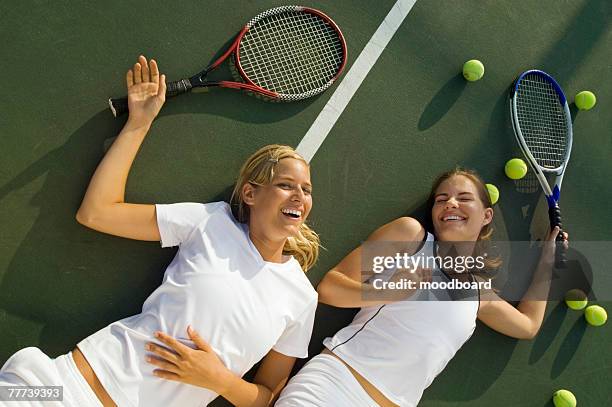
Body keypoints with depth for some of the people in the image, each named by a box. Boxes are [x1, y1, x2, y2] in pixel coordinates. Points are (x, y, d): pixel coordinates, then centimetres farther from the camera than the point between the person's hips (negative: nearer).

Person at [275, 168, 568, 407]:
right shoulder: (410, 232, 3)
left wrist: (547, 260, 32)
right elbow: (328, 287, -2)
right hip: (332, 380, -5)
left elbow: (528, 324, 35)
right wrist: (386, 293, -20)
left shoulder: (480, 294, 18)